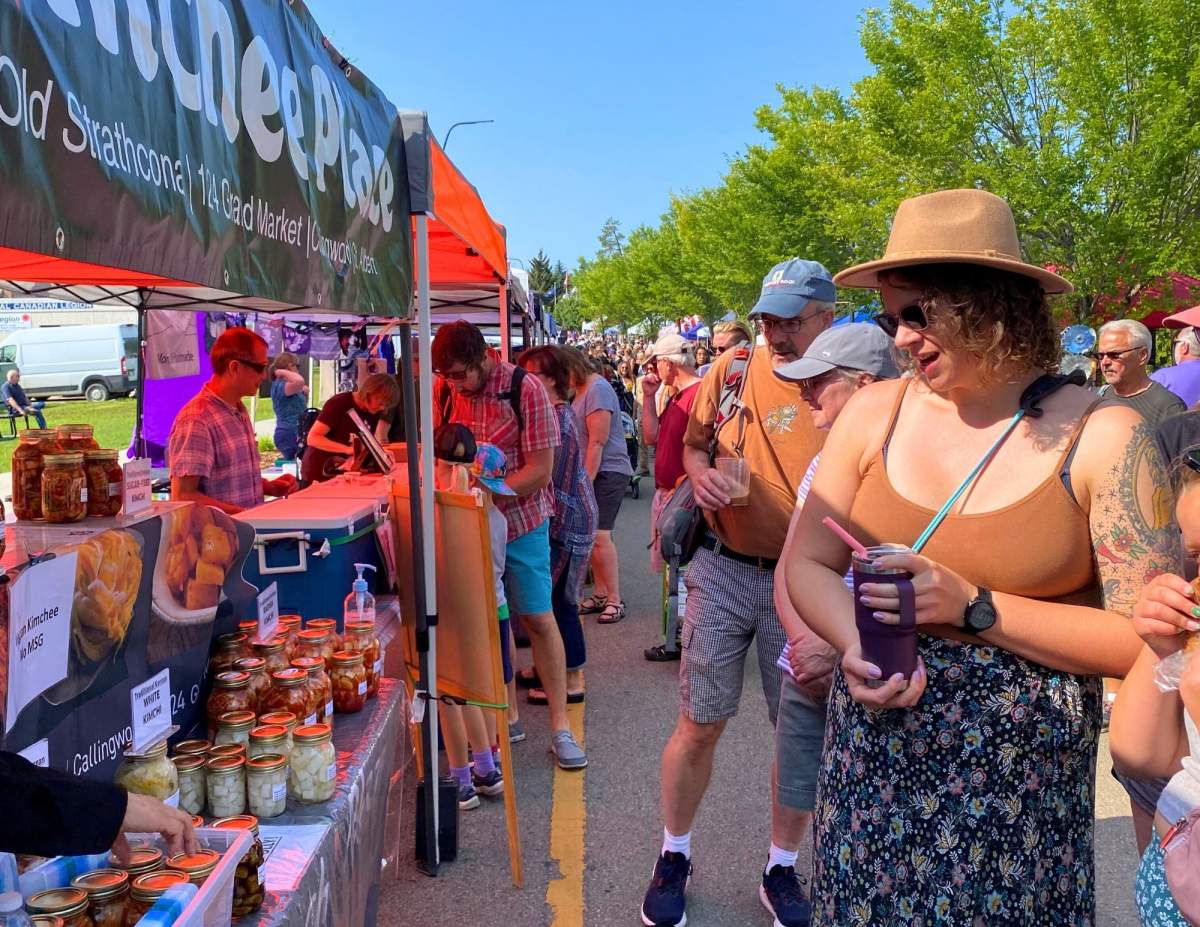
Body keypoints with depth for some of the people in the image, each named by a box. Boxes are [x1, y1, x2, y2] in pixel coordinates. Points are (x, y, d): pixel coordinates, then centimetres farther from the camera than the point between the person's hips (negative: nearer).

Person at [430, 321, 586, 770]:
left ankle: (560, 726, 10)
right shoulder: (443, 391, -2)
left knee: (538, 619, 0)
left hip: (520, 519, -4)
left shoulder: (526, 390, -16)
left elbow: (540, 469, -17)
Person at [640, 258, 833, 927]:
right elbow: (693, 443, 12)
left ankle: (782, 869, 31)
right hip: (723, 571, 0)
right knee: (701, 724, 6)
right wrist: (701, 472, -10)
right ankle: (675, 856, 28)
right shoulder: (734, 371, 0)